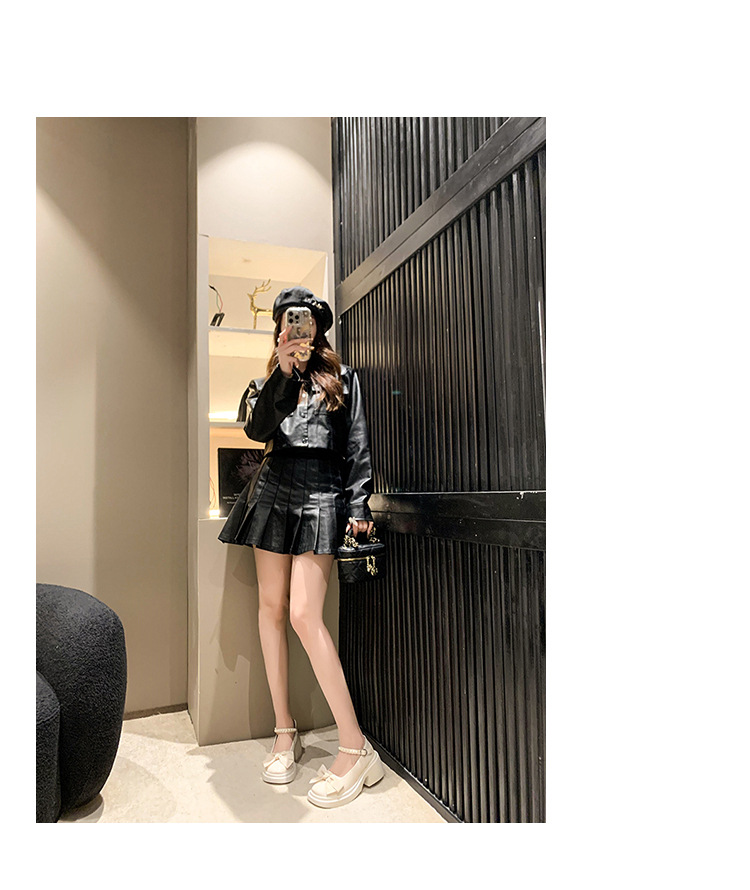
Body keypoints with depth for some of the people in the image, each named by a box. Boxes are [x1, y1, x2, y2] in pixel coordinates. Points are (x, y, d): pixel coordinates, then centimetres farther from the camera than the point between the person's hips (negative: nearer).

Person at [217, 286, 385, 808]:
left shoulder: (342, 377, 10)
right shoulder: (270, 380, 17)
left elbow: (357, 446, 5)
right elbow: (258, 429, -5)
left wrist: (358, 507, -3)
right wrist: (284, 372, -15)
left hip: (322, 498, -4)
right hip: (275, 493, 5)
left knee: (305, 615, -14)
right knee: (271, 607, 4)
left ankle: (356, 748, -7)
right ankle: (285, 732, 17)